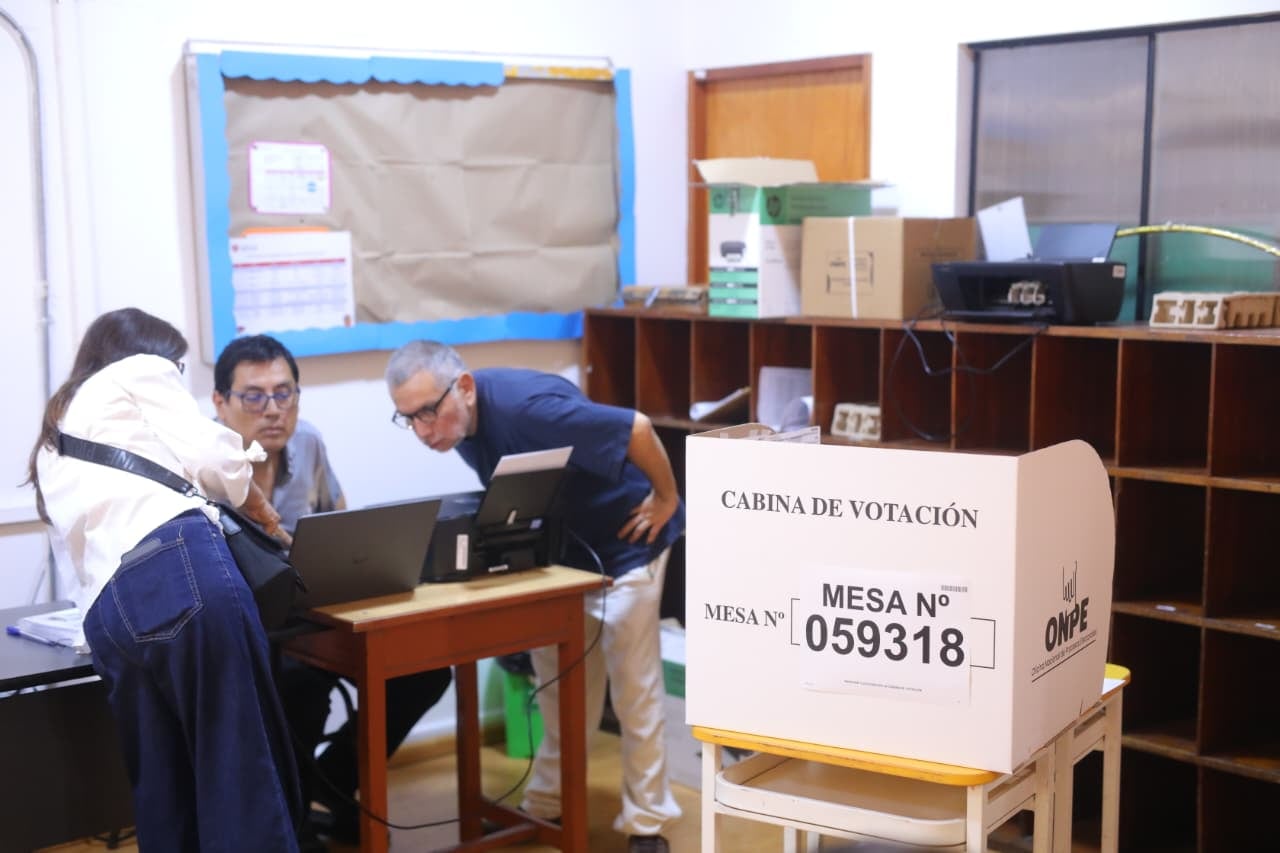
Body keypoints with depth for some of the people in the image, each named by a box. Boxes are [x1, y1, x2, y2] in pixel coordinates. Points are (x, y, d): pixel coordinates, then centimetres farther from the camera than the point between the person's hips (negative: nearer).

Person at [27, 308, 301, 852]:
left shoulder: (53, 443, 38)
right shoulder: (141, 371, 19)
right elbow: (211, 460, 5)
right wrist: (269, 520, 22)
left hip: (105, 611, 7)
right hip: (179, 567, -7)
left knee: (164, 798, 10)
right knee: (246, 772, -7)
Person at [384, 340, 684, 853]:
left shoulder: (522, 405, -35)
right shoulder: (456, 420, -9)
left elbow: (636, 428, -33)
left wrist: (666, 500, -22)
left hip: (623, 541, -7)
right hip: (558, 546, 7)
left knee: (632, 686, 0)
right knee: (560, 687, 13)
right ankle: (547, 804, 26)